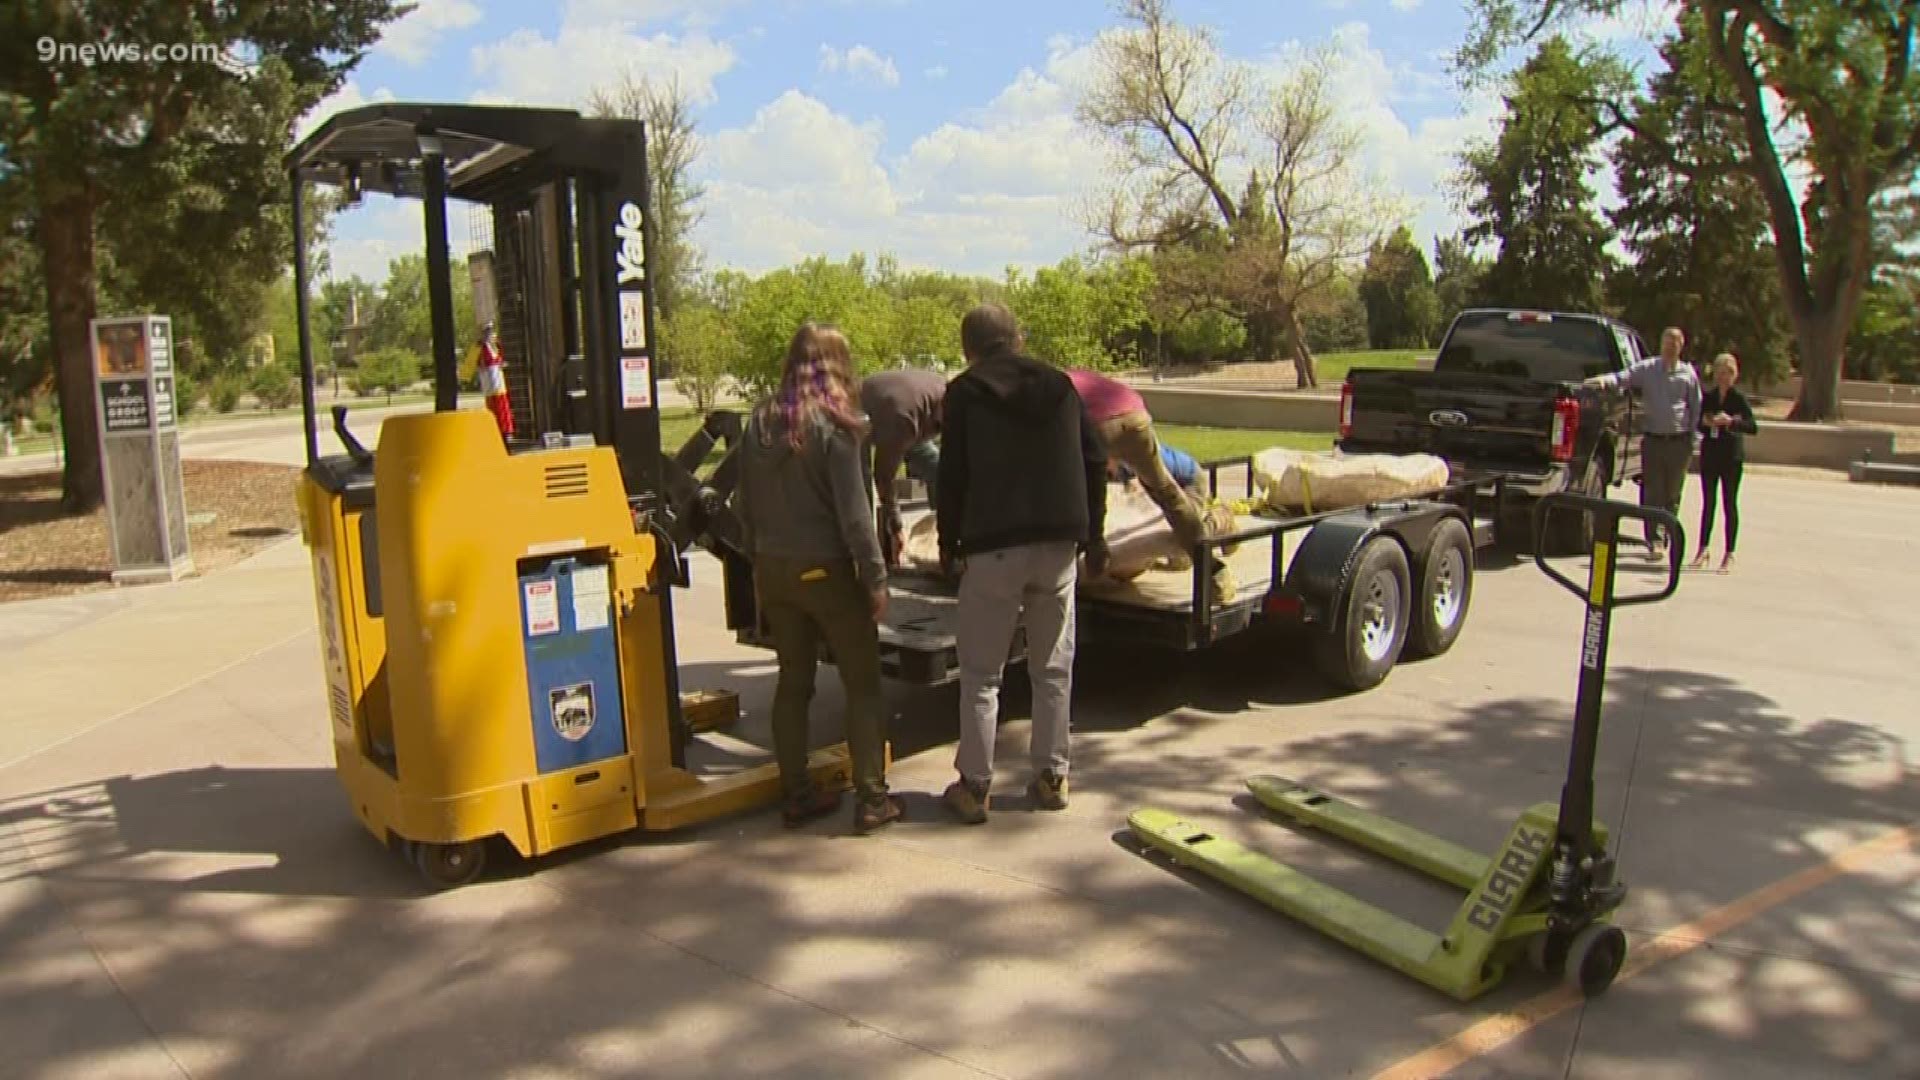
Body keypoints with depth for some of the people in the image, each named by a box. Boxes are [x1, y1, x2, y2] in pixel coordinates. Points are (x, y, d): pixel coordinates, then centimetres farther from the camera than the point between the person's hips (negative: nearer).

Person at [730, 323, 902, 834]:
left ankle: (796, 793, 21)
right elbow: (853, 512, -17)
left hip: (774, 571, 6)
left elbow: (743, 504, 8)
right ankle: (871, 799, 6)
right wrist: (876, 577, -11)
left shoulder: (760, 422, 3)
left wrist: (759, 560, 17)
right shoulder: (835, 425, -14)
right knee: (862, 684, 5)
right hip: (827, 571, -5)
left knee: (793, 682, 15)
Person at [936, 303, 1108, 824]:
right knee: (1053, 669, 14)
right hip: (1059, 545, 4)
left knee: (981, 674, 5)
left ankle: (974, 786, 8)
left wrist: (948, 542, 6)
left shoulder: (965, 391, 0)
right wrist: (1093, 536, 15)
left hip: (993, 547, -3)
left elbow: (953, 474, -4)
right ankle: (1051, 777, 18)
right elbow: (1096, 460, 8)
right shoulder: (1059, 384, 11)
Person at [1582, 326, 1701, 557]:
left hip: (1680, 441, 2)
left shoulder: (1688, 373, 7)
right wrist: (1604, 380, -33)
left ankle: (1665, 539, 19)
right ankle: (1655, 540, -5)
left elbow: (1696, 408, 10)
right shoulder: (1646, 369, 3)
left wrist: (1693, 438, 4)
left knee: (1672, 495, 8)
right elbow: (1623, 377, -11)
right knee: (1653, 493, -5)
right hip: (1653, 439, -2)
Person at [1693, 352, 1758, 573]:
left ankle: (1729, 554, 5)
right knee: (1707, 503, 8)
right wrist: (1705, 422, -8)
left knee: (1730, 504, 0)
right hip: (1710, 454, 4)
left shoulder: (1739, 398, -5)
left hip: (1732, 457, -3)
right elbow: (1697, 423, 13)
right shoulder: (1707, 397, 6)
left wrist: (1731, 422, -29)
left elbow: (1753, 428, -14)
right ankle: (1703, 549, 15)